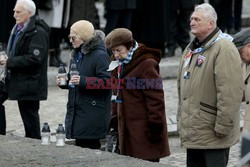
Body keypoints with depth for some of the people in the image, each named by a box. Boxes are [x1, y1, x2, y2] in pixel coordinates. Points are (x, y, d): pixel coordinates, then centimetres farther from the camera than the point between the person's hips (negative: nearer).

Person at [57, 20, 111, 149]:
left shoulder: (100, 56, -12)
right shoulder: (77, 54, 16)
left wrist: (83, 81, -27)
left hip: (93, 114, -8)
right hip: (77, 112, 8)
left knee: (89, 146, -8)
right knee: (79, 145, 8)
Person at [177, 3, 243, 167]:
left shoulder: (223, 48, -14)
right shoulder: (191, 49, 15)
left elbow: (230, 93, -21)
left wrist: (223, 127, -21)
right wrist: (181, 118, 22)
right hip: (193, 134, 9)